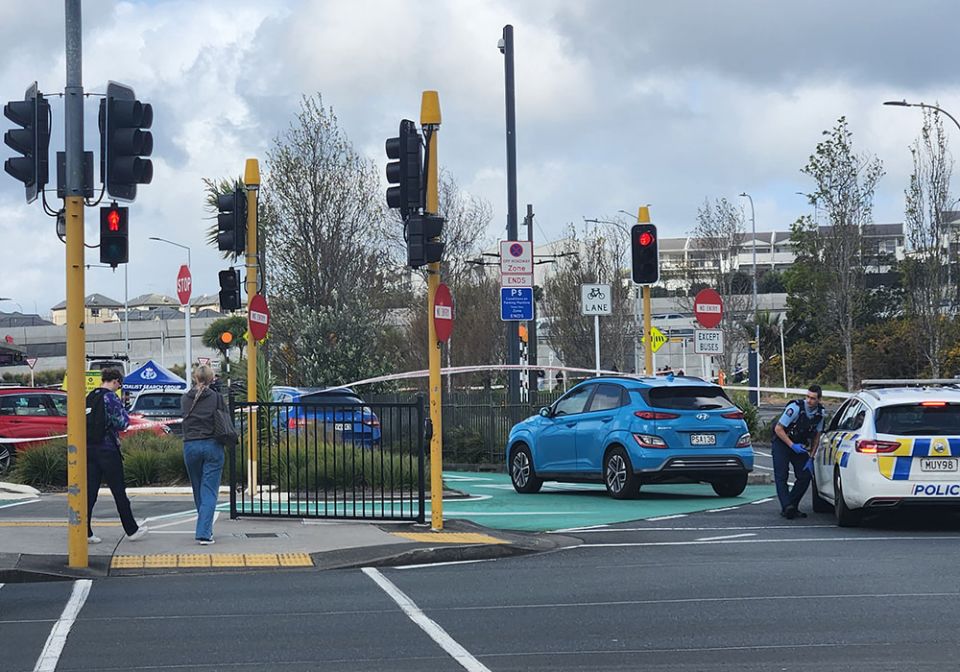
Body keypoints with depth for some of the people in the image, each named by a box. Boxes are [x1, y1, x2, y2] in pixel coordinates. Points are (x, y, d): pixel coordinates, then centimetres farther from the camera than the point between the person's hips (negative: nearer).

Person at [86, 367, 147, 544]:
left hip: (89, 449, 6)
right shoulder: (111, 397, -10)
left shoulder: (90, 397, 11)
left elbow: (85, 421, 15)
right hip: (107, 449, -6)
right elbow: (121, 423, -13)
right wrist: (125, 414, 5)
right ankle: (132, 530, 13)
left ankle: (85, 531, 1)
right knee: (119, 491, 3)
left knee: (90, 491, 5)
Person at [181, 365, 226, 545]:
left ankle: (205, 529, 28)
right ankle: (204, 533, -15)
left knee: (198, 491, 17)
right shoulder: (216, 397, -5)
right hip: (212, 445, -3)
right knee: (209, 492, -3)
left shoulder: (185, 399, 2)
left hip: (190, 446, 3)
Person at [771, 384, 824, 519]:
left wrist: (811, 457, -2)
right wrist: (792, 446, -22)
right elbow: (778, 429, -20)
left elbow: (816, 437, 5)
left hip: (800, 445, 5)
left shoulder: (820, 413, -6)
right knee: (781, 476, -16)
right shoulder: (796, 408, -24)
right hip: (782, 443, -5)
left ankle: (792, 507, 4)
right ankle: (787, 507, -24)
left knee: (805, 475, -5)